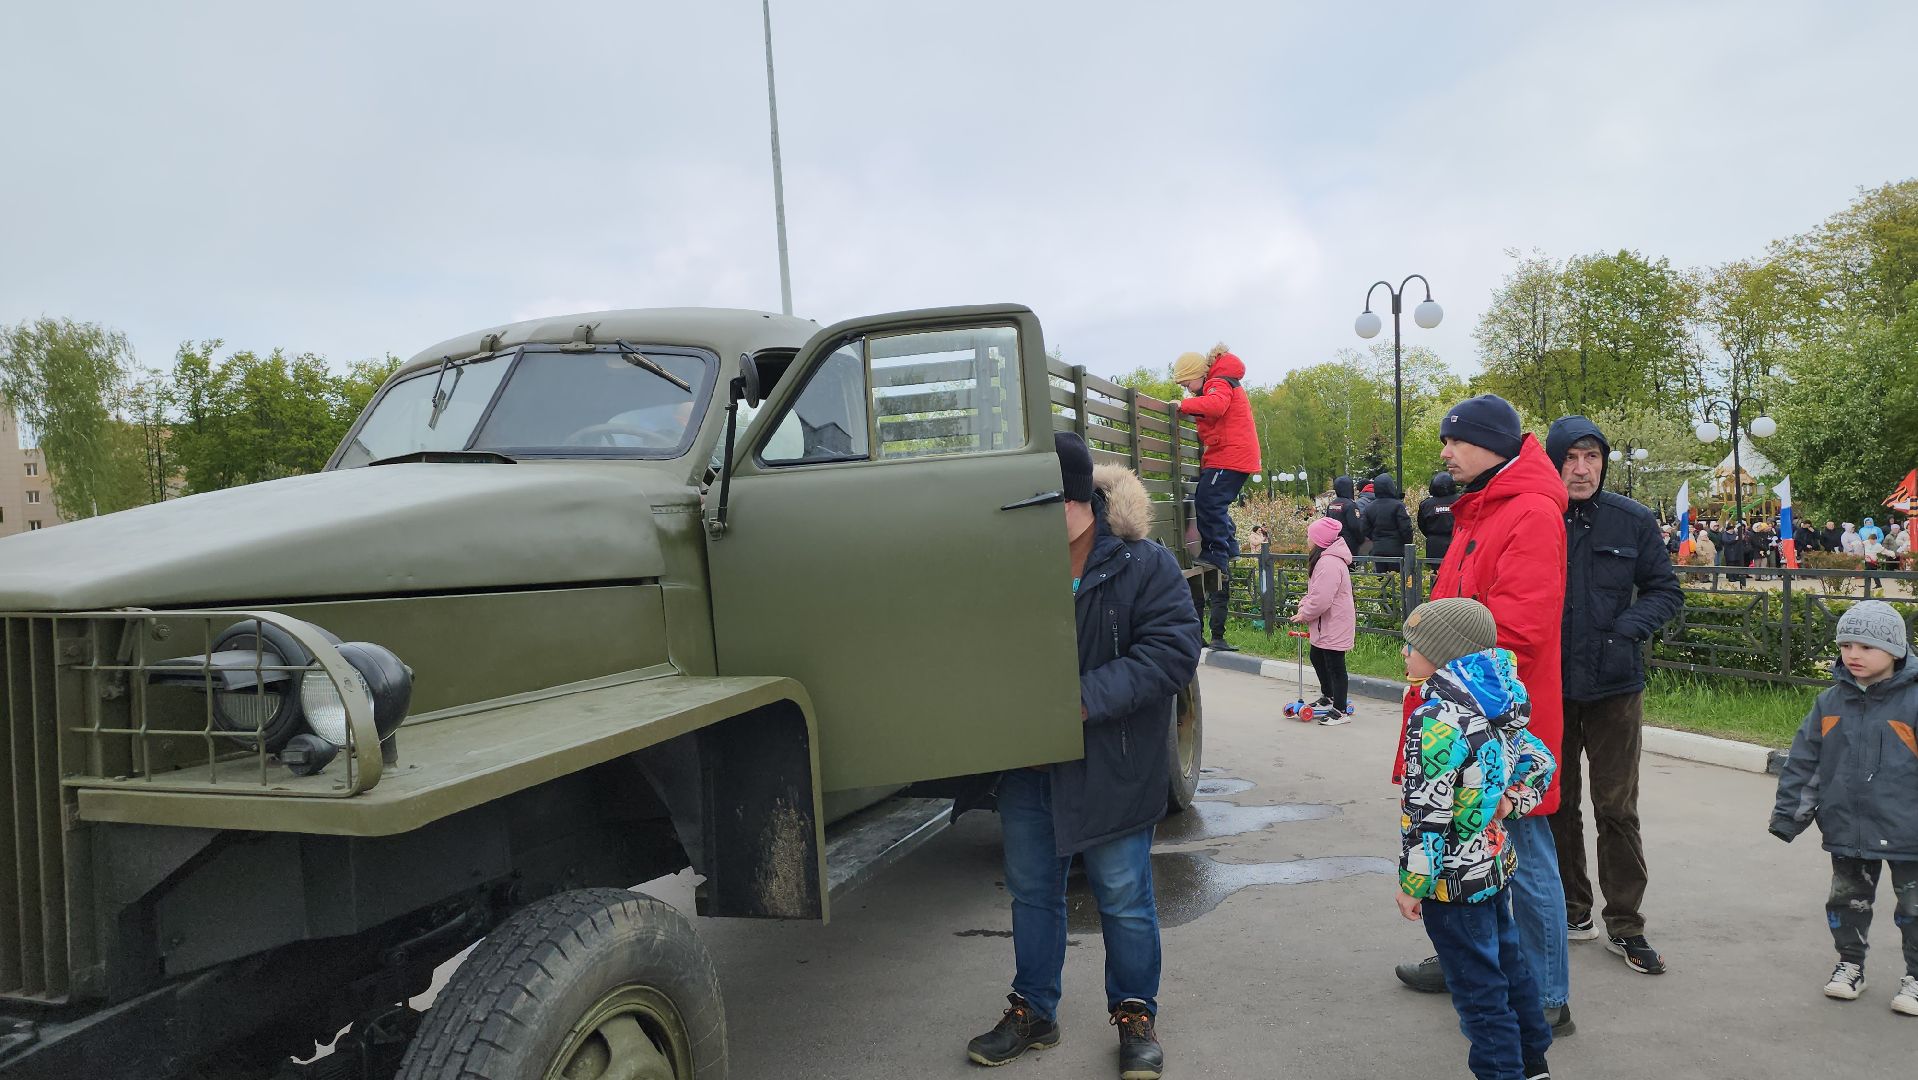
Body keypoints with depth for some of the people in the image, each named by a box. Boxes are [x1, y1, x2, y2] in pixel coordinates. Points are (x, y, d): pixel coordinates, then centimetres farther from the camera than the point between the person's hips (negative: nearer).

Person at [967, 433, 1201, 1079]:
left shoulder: (1145, 566, -13)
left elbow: (1172, 653, -21)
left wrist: (1086, 699, -29)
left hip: (1112, 770, -4)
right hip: (1027, 763, 4)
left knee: (1124, 899, 9)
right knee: (1031, 891, 16)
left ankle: (1135, 1015, 30)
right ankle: (1033, 1012, 34)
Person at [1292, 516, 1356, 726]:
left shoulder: (1329, 563, -26)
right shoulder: (1324, 559, 10)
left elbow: (1321, 600, -29)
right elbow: (1315, 592, 18)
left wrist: (1304, 614, -14)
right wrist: (1303, 604, 2)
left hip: (1334, 626, -11)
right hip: (1326, 624, 11)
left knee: (1335, 665, -1)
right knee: (1317, 658, 24)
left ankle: (1340, 711, 9)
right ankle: (1328, 697, 40)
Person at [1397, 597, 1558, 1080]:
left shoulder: (1435, 720, -25)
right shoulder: (1493, 708, 2)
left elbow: (1427, 814, -24)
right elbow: (1539, 759, 15)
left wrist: (1412, 885, -15)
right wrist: (1510, 803, 8)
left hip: (1454, 881, -9)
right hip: (1496, 864, 10)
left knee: (1478, 986, 3)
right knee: (1508, 963, 23)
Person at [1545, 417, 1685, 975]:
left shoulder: (1633, 521, -4)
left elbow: (1666, 591, 4)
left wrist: (1628, 627, -13)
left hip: (1614, 687, 0)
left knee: (1617, 810, 5)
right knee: (1556, 804, 13)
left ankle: (1625, 925, 19)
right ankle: (1572, 912, 30)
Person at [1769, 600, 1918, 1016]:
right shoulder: (1830, 703, -1)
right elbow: (1803, 762, 5)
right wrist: (1788, 813, 3)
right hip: (1847, 830, 4)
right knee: (1847, 900, 16)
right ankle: (1850, 964, 33)